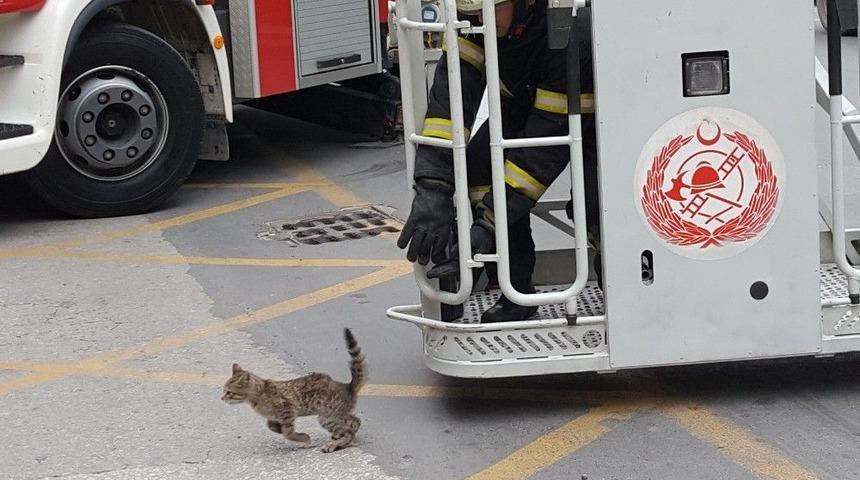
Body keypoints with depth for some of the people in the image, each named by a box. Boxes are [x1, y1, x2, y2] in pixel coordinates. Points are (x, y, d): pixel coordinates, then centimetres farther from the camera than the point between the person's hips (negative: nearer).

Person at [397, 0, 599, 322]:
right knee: (479, 164, -19)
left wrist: (490, 223, -42)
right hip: (524, 104, 5)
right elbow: (452, 89, -32)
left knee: (593, 201, -29)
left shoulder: (575, 34, -41)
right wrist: (432, 188, -44)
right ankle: (516, 292, -5)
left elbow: (549, 138, -39)